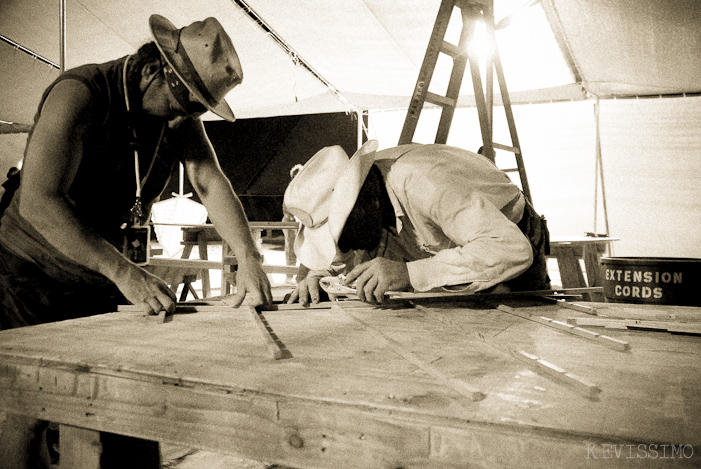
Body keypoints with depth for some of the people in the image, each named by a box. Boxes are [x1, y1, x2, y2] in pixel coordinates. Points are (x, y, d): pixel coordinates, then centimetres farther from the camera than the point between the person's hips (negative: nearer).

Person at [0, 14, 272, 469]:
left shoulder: (182, 114, 0)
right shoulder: (80, 94, -22)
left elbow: (212, 184, -8)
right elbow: (37, 201, -31)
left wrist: (249, 259, -22)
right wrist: (122, 271, -37)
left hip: (103, 278, 6)